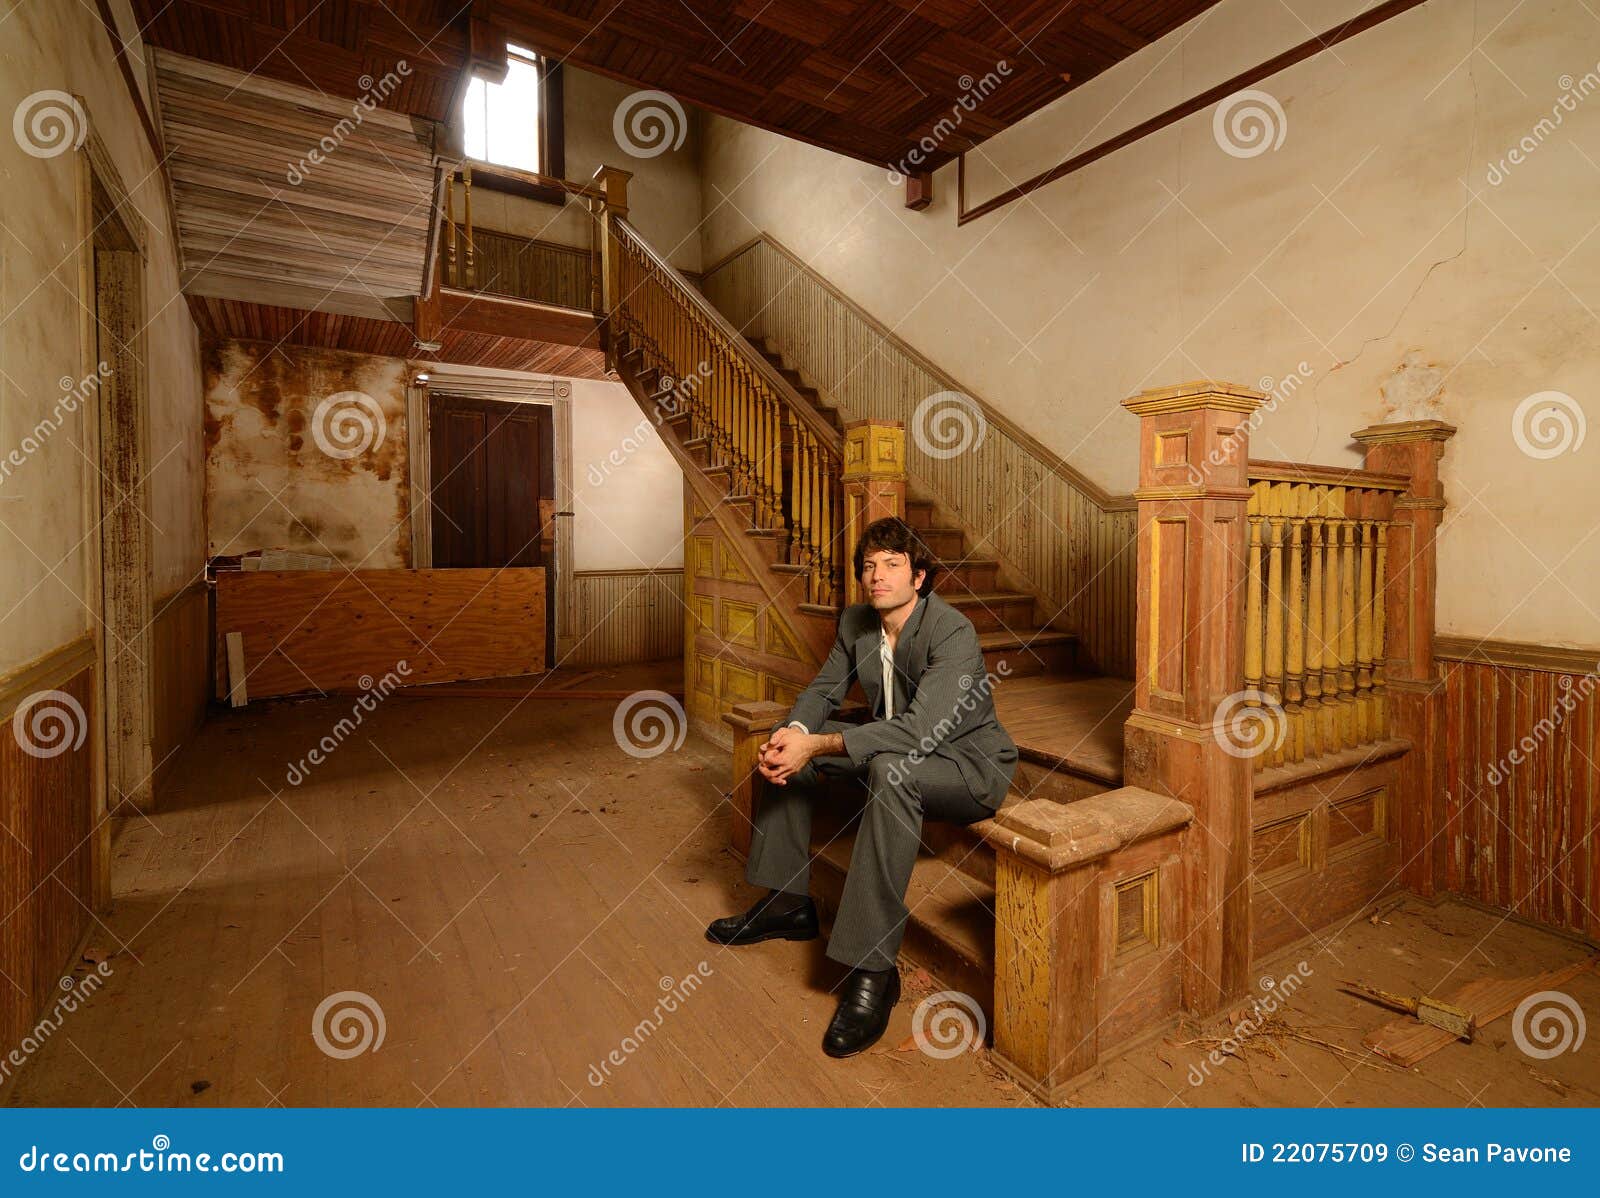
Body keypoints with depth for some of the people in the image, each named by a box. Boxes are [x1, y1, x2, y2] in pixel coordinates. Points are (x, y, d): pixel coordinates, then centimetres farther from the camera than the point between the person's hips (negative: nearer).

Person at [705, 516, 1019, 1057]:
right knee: (786, 747, 1)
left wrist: (815, 746, -39)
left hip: (969, 763, -7)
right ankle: (788, 903, 11)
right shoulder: (856, 621, -2)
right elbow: (823, 691, 3)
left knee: (890, 766, -39)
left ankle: (872, 969, -31)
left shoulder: (954, 632, -25)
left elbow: (920, 730, -36)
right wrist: (793, 733, -21)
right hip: (890, 746, 8)